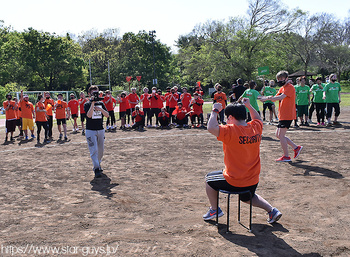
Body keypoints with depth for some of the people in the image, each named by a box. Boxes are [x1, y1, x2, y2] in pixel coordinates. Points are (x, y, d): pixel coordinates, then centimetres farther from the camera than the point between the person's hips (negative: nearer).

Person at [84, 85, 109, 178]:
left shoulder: (101, 103, 9)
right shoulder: (87, 104, -2)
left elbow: (107, 115, 0)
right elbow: (89, 115, -20)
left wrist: (101, 109, -17)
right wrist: (92, 103, -23)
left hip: (101, 130, 4)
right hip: (90, 130, -4)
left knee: (101, 150, 11)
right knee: (94, 150, -11)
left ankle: (98, 165, 29)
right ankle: (96, 169, -12)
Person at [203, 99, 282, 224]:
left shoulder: (231, 131, -23)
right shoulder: (255, 128, -3)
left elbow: (211, 128, -31)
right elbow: (258, 119, 20)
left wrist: (215, 111, -18)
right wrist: (248, 106, 20)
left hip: (233, 182, -6)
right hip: (253, 180, 6)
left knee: (209, 179, 21)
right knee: (248, 198, 36)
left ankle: (214, 209, 28)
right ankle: (272, 210, 23)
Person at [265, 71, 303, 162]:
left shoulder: (290, 87, -12)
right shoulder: (282, 88, 18)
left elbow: (281, 97, -27)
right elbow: (275, 99, 9)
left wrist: (269, 98, -27)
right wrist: (271, 98, -13)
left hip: (287, 116, -10)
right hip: (282, 116, 10)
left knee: (281, 135, -8)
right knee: (278, 135, 12)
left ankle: (286, 156, 3)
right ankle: (296, 147, 20)